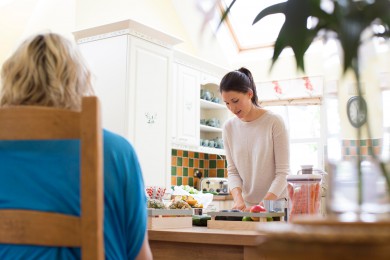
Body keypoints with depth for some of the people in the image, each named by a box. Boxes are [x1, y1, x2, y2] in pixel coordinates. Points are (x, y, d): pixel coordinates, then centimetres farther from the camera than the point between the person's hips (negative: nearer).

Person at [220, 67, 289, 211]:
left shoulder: (274, 122, -11)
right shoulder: (229, 128, 1)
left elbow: (282, 172, -12)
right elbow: (232, 171, 2)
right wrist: (238, 198, -16)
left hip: (275, 203, -3)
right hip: (245, 206, 3)